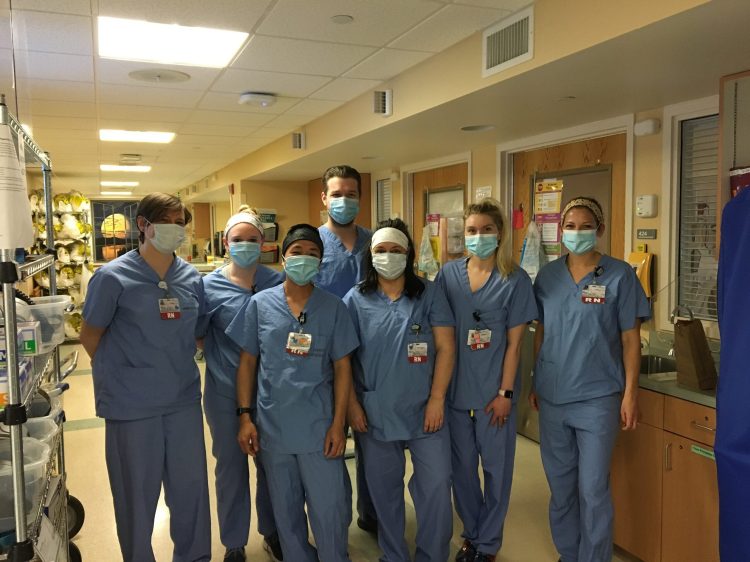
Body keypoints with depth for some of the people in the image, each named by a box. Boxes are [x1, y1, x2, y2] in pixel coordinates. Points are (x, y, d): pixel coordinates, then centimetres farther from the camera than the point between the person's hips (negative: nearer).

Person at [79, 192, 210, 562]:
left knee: (192, 486, 15)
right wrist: (121, 374, 6)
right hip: (131, 405, -4)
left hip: (184, 400, 4)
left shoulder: (192, 277, 2)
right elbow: (90, 335, 0)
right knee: (137, 493, 12)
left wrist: (177, 368, 10)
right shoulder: (113, 276, -10)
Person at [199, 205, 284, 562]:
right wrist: (217, 362, -12)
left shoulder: (278, 283, -3)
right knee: (231, 466, 13)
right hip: (226, 393, -1)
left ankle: (271, 530, 39)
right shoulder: (209, 286, -8)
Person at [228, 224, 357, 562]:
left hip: (319, 428, -1)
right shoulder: (260, 304, 0)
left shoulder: (333, 307, -2)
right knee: (285, 509, 17)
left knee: (329, 509, 4)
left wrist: (338, 423, -5)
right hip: (273, 427, 2)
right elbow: (247, 362, 4)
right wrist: (245, 416, -1)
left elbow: (342, 367, -1)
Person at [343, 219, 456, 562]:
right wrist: (351, 404, -3)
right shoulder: (356, 300, 0)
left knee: (436, 485, 3)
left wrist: (437, 398, -9)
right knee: (383, 488, 14)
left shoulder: (429, 293, 0)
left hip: (424, 410, 0)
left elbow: (445, 347, -3)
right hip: (375, 413, 1)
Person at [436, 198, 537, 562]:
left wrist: (505, 392, -10)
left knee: (496, 467, 9)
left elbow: (514, 342, -7)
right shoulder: (448, 274, 0)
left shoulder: (515, 280, -6)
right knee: (462, 466, 14)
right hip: (455, 388, 3)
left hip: (493, 390, -2)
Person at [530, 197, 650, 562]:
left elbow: (630, 338, -5)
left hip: (597, 398, -4)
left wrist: (630, 392, -8)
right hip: (552, 395, 4)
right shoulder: (547, 275, 4)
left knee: (593, 489, 3)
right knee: (560, 484, 16)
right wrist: (535, 383, 11)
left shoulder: (619, 275, -6)